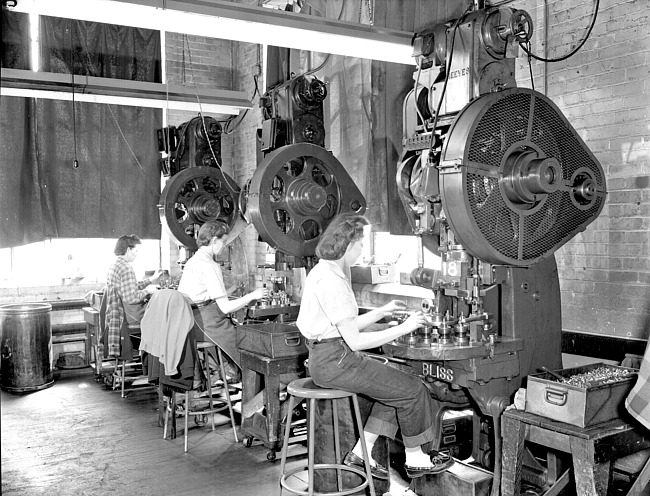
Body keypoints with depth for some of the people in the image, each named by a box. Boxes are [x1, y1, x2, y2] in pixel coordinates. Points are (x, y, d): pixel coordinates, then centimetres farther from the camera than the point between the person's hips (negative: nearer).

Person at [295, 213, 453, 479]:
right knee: (412, 388, -3)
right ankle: (415, 459, 14)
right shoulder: (330, 281, -22)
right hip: (334, 360, -10)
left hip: (329, 357, 10)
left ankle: (361, 452, 13)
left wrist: (382, 311, 14)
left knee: (395, 384, 12)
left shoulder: (324, 271, 11)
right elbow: (354, 340, -22)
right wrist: (403, 328, -16)